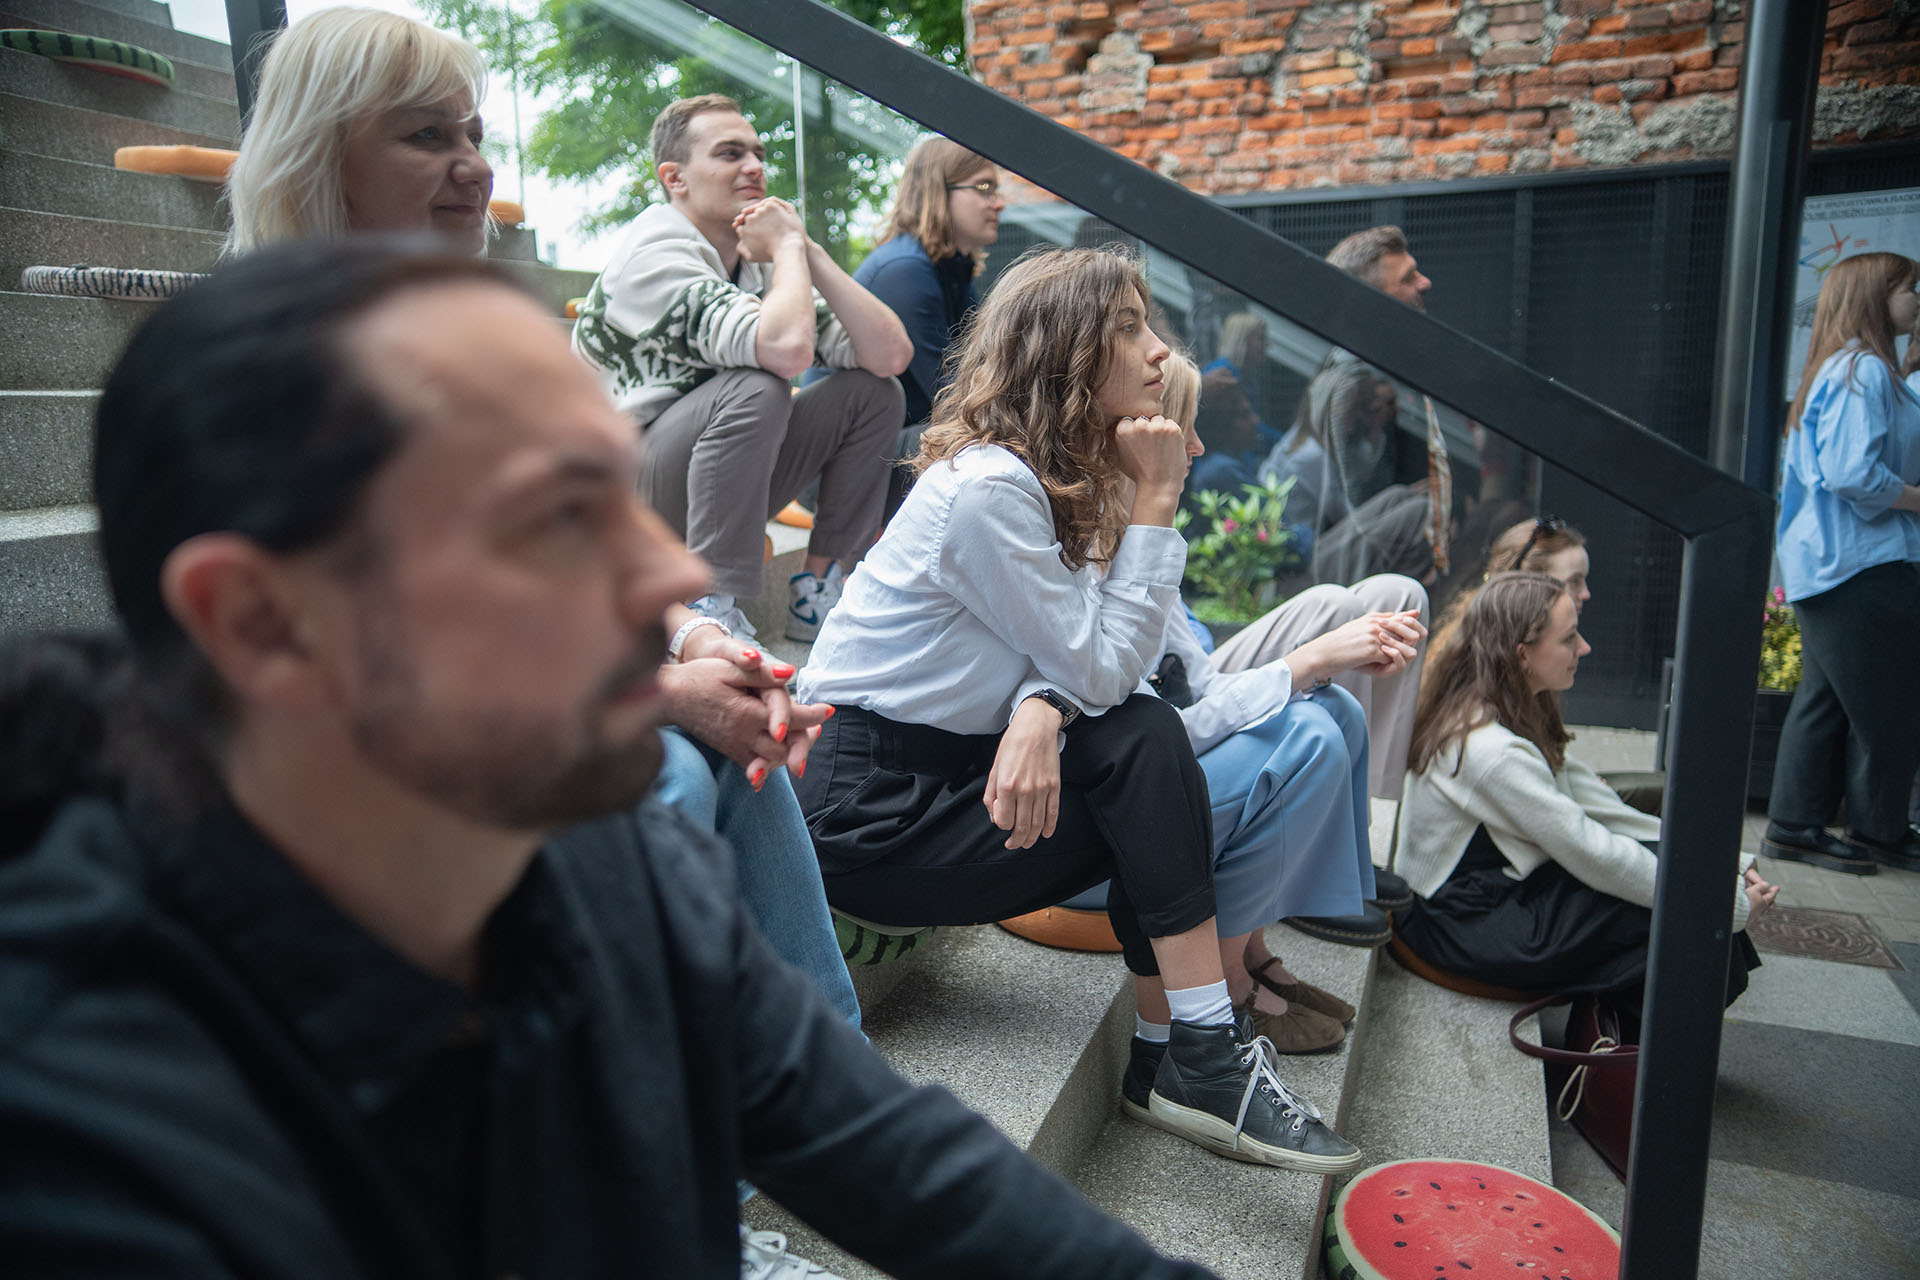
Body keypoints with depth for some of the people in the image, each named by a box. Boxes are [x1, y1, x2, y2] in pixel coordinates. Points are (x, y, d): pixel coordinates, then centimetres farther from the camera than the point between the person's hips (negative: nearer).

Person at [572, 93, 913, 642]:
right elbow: (787, 347, -36)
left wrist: (807, 251, -11)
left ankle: (815, 592, 0)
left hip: (714, 486, 7)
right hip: (621, 503, -7)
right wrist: (788, 247, -18)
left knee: (873, 391, -2)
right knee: (756, 387, -32)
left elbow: (890, 355, -8)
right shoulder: (652, 255, -18)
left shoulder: (762, 259, 4)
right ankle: (710, 610, -25)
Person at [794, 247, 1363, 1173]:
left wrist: (1041, 708, -22)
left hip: (942, 765, 8)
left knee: (1147, 737, -10)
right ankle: (1204, 1058, -10)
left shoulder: (1060, 472, 8)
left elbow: (1077, 647, 1)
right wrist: (1155, 498, -16)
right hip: (866, 811, -8)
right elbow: (1105, 668, -19)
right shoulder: (987, 487, -21)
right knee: (1147, 752, -16)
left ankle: (1173, 1055, -6)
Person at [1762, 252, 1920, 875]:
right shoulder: (1864, 371, -13)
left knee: (1826, 697, 12)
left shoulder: (1839, 369, 19)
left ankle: (1795, 825, 16)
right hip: (1864, 567, -10)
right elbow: (1852, 474, -23)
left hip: (1827, 562, 10)